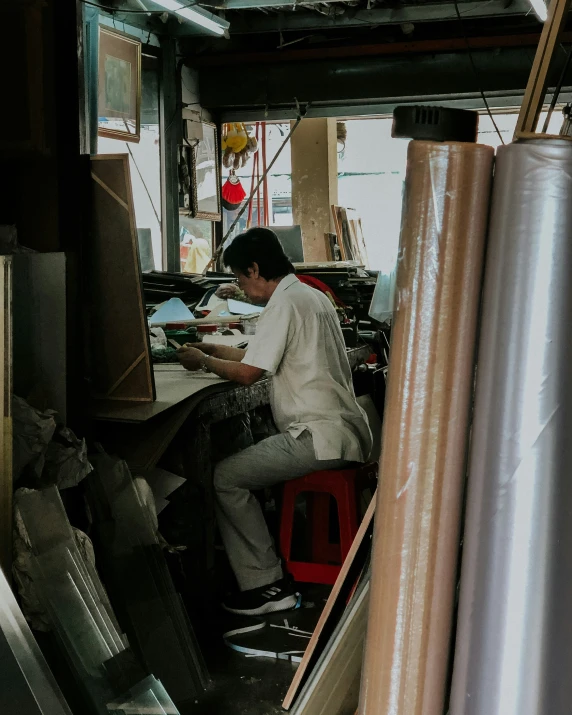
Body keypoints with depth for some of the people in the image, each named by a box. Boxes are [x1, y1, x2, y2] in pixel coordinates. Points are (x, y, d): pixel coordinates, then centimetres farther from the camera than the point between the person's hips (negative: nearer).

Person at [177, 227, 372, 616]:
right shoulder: (313, 296, 18)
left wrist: (204, 361, 3)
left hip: (322, 437, -10)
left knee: (227, 477, -7)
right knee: (249, 457, 24)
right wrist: (213, 349, 23)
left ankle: (266, 586, -5)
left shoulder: (284, 303, -13)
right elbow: (266, 355, 26)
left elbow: (247, 373, -14)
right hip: (347, 429, 10)